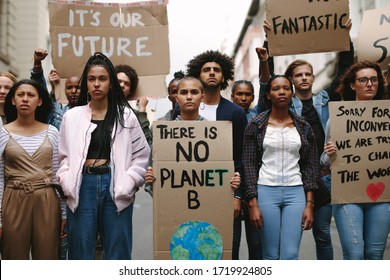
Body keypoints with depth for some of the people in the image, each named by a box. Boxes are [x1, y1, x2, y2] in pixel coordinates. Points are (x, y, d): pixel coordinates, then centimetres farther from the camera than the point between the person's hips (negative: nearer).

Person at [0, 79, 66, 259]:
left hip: (47, 201, 1)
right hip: (15, 202, -1)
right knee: (16, 258, 8)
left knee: (47, 258, 7)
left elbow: (58, 175, 7)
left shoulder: (52, 133, 4)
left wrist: (64, 212, 4)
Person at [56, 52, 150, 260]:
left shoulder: (126, 116, 5)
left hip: (115, 187, -1)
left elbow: (141, 154, 4)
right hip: (83, 186, 1)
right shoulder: (71, 116, 7)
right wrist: (68, 183, -7)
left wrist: (127, 184, -7)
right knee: (81, 254, 7)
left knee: (117, 254, 6)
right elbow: (63, 156, 8)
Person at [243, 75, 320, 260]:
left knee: (291, 256, -5)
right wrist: (253, 203, -9)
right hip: (266, 191, -1)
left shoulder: (303, 126, 7)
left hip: (296, 193, 1)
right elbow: (249, 164, -1)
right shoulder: (256, 125, 1)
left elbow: (311, 165, 7)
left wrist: (310, 204, 0)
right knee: (271, 256, 3)